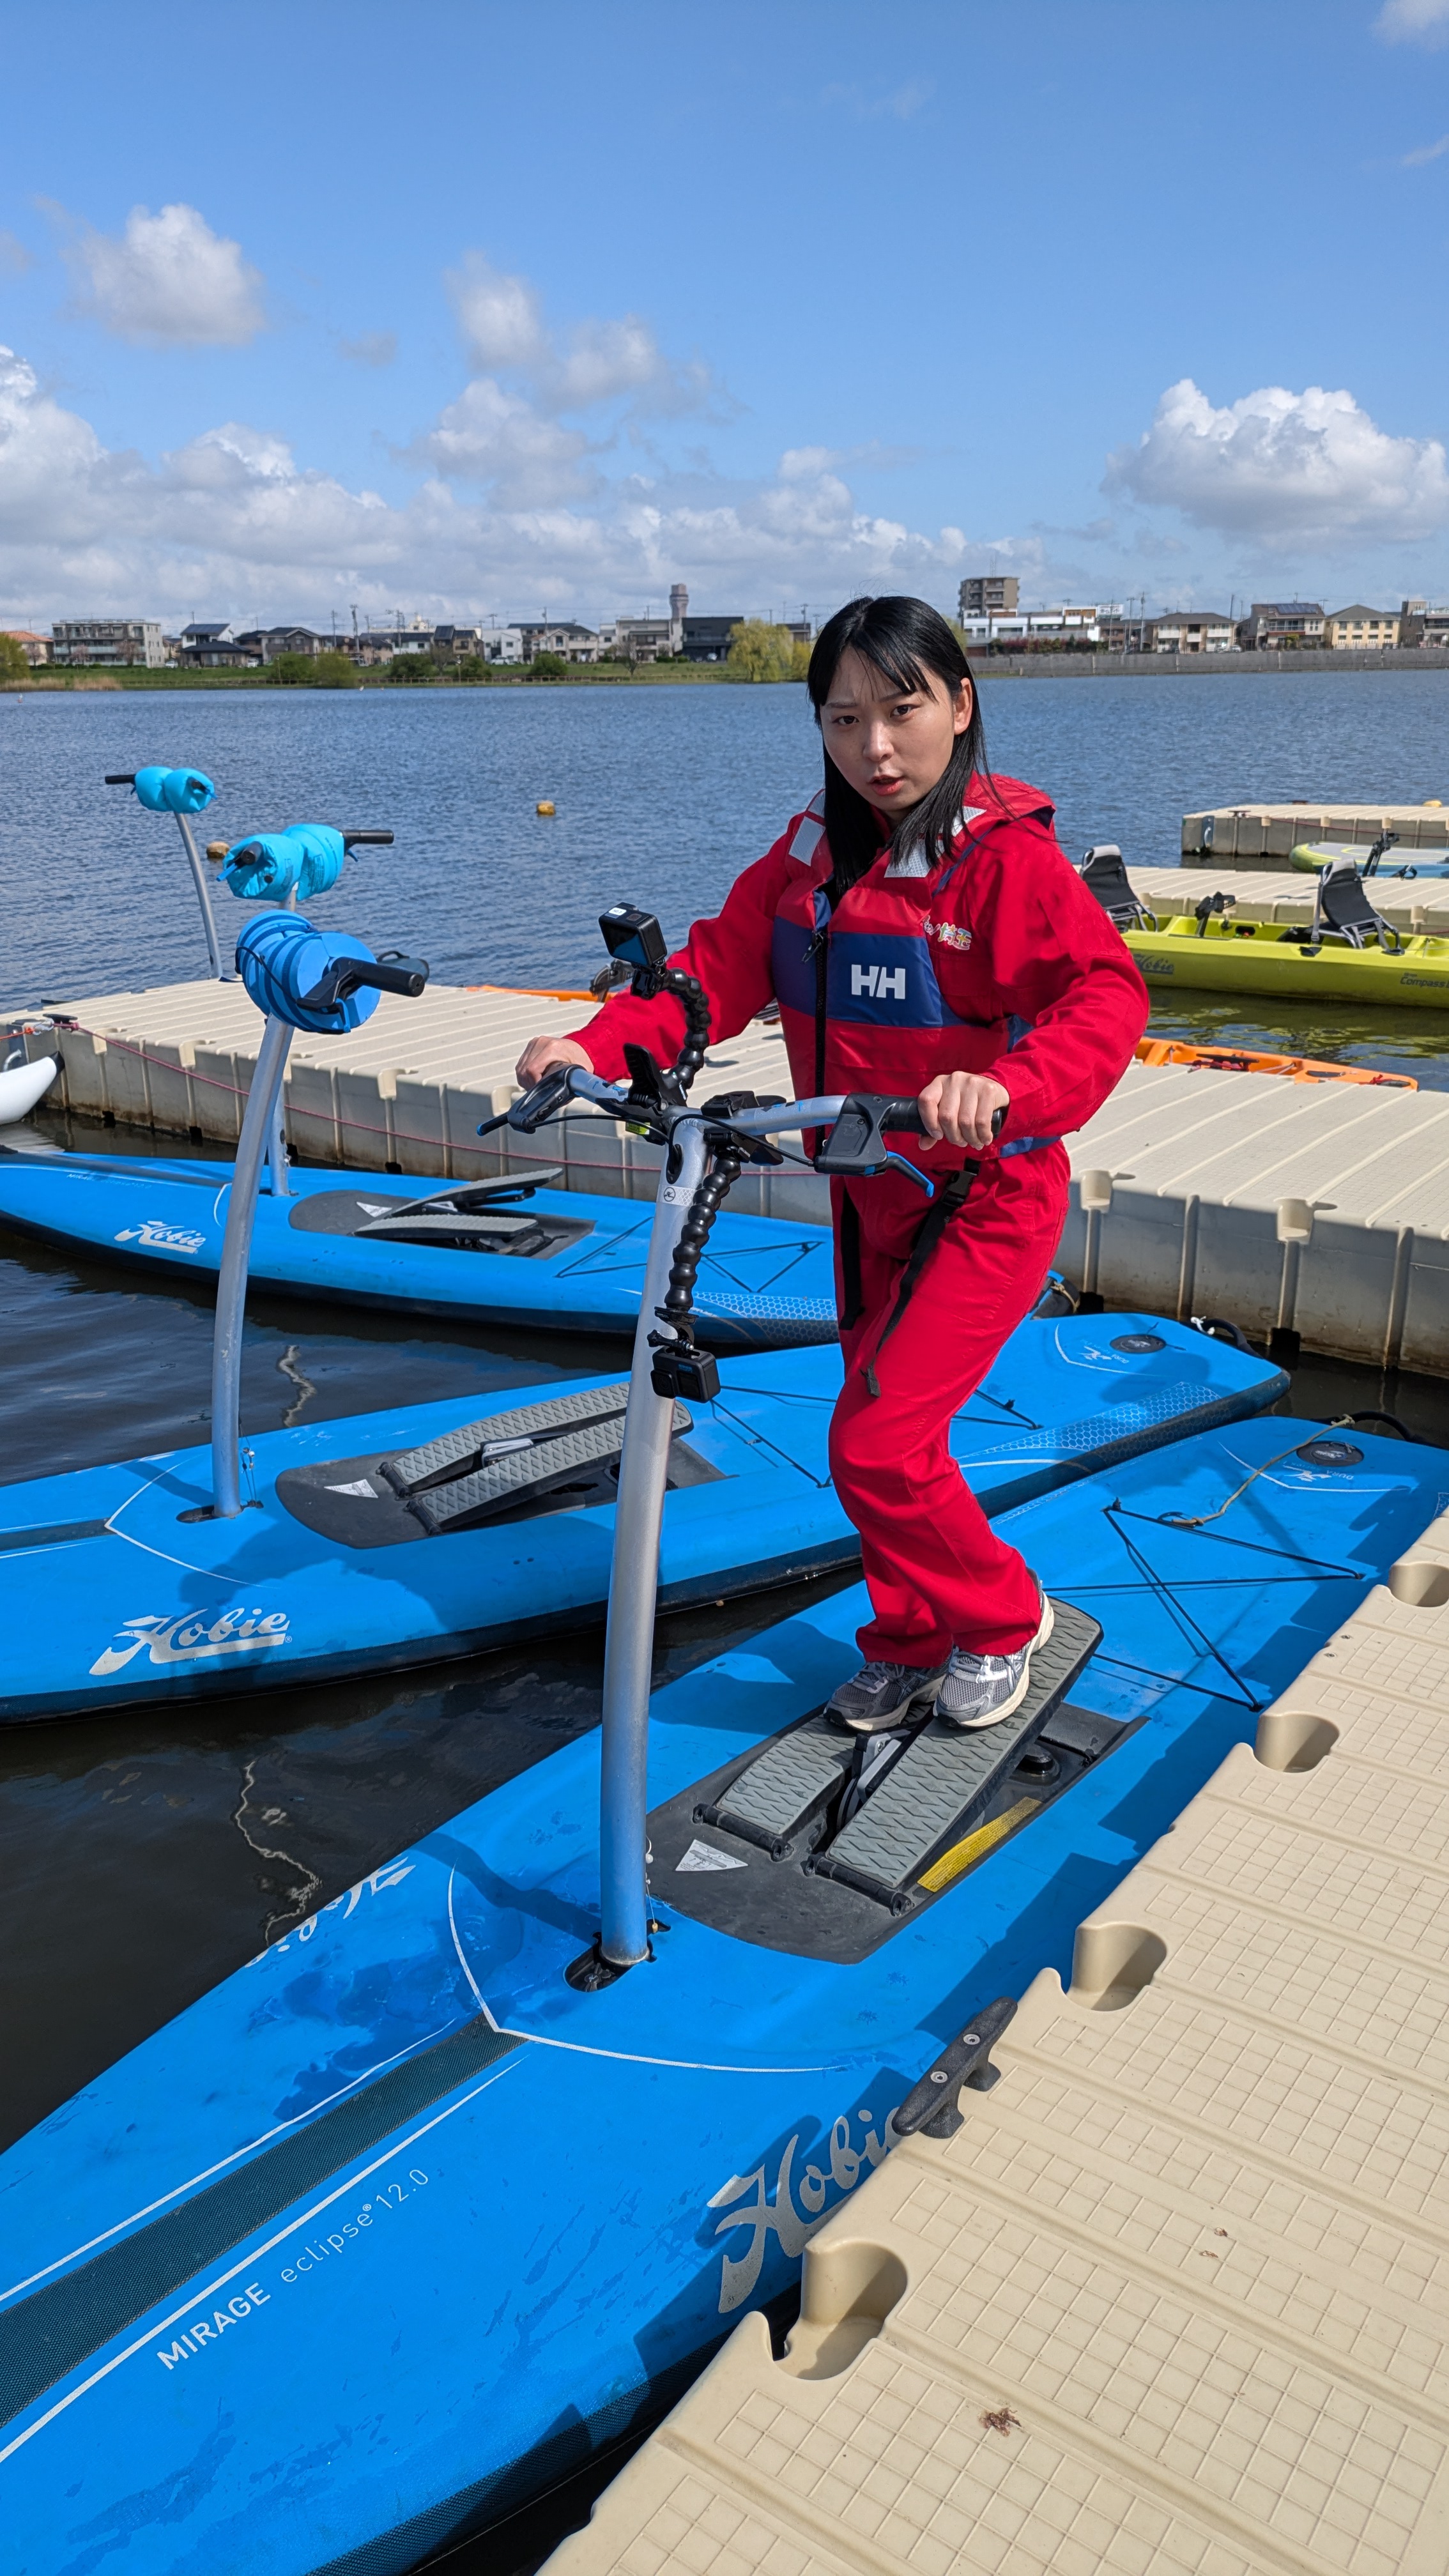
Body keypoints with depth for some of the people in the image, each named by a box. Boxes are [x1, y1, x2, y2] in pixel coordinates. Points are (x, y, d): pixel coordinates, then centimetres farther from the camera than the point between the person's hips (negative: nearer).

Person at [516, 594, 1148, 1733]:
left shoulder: (1007, 852, -18)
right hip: (868, 1197, 7)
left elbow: (1107, 991, -30)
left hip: (986, 1198, -7)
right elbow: (721, 964, -4)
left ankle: (1001, 1619, 16)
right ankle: (909, 1645, 37)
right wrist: (599, 1045, -20)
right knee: (883, 1425, 16)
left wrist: (1007, 1087, -49)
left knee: (877, 1444, -11)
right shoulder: (815, 850, 3)